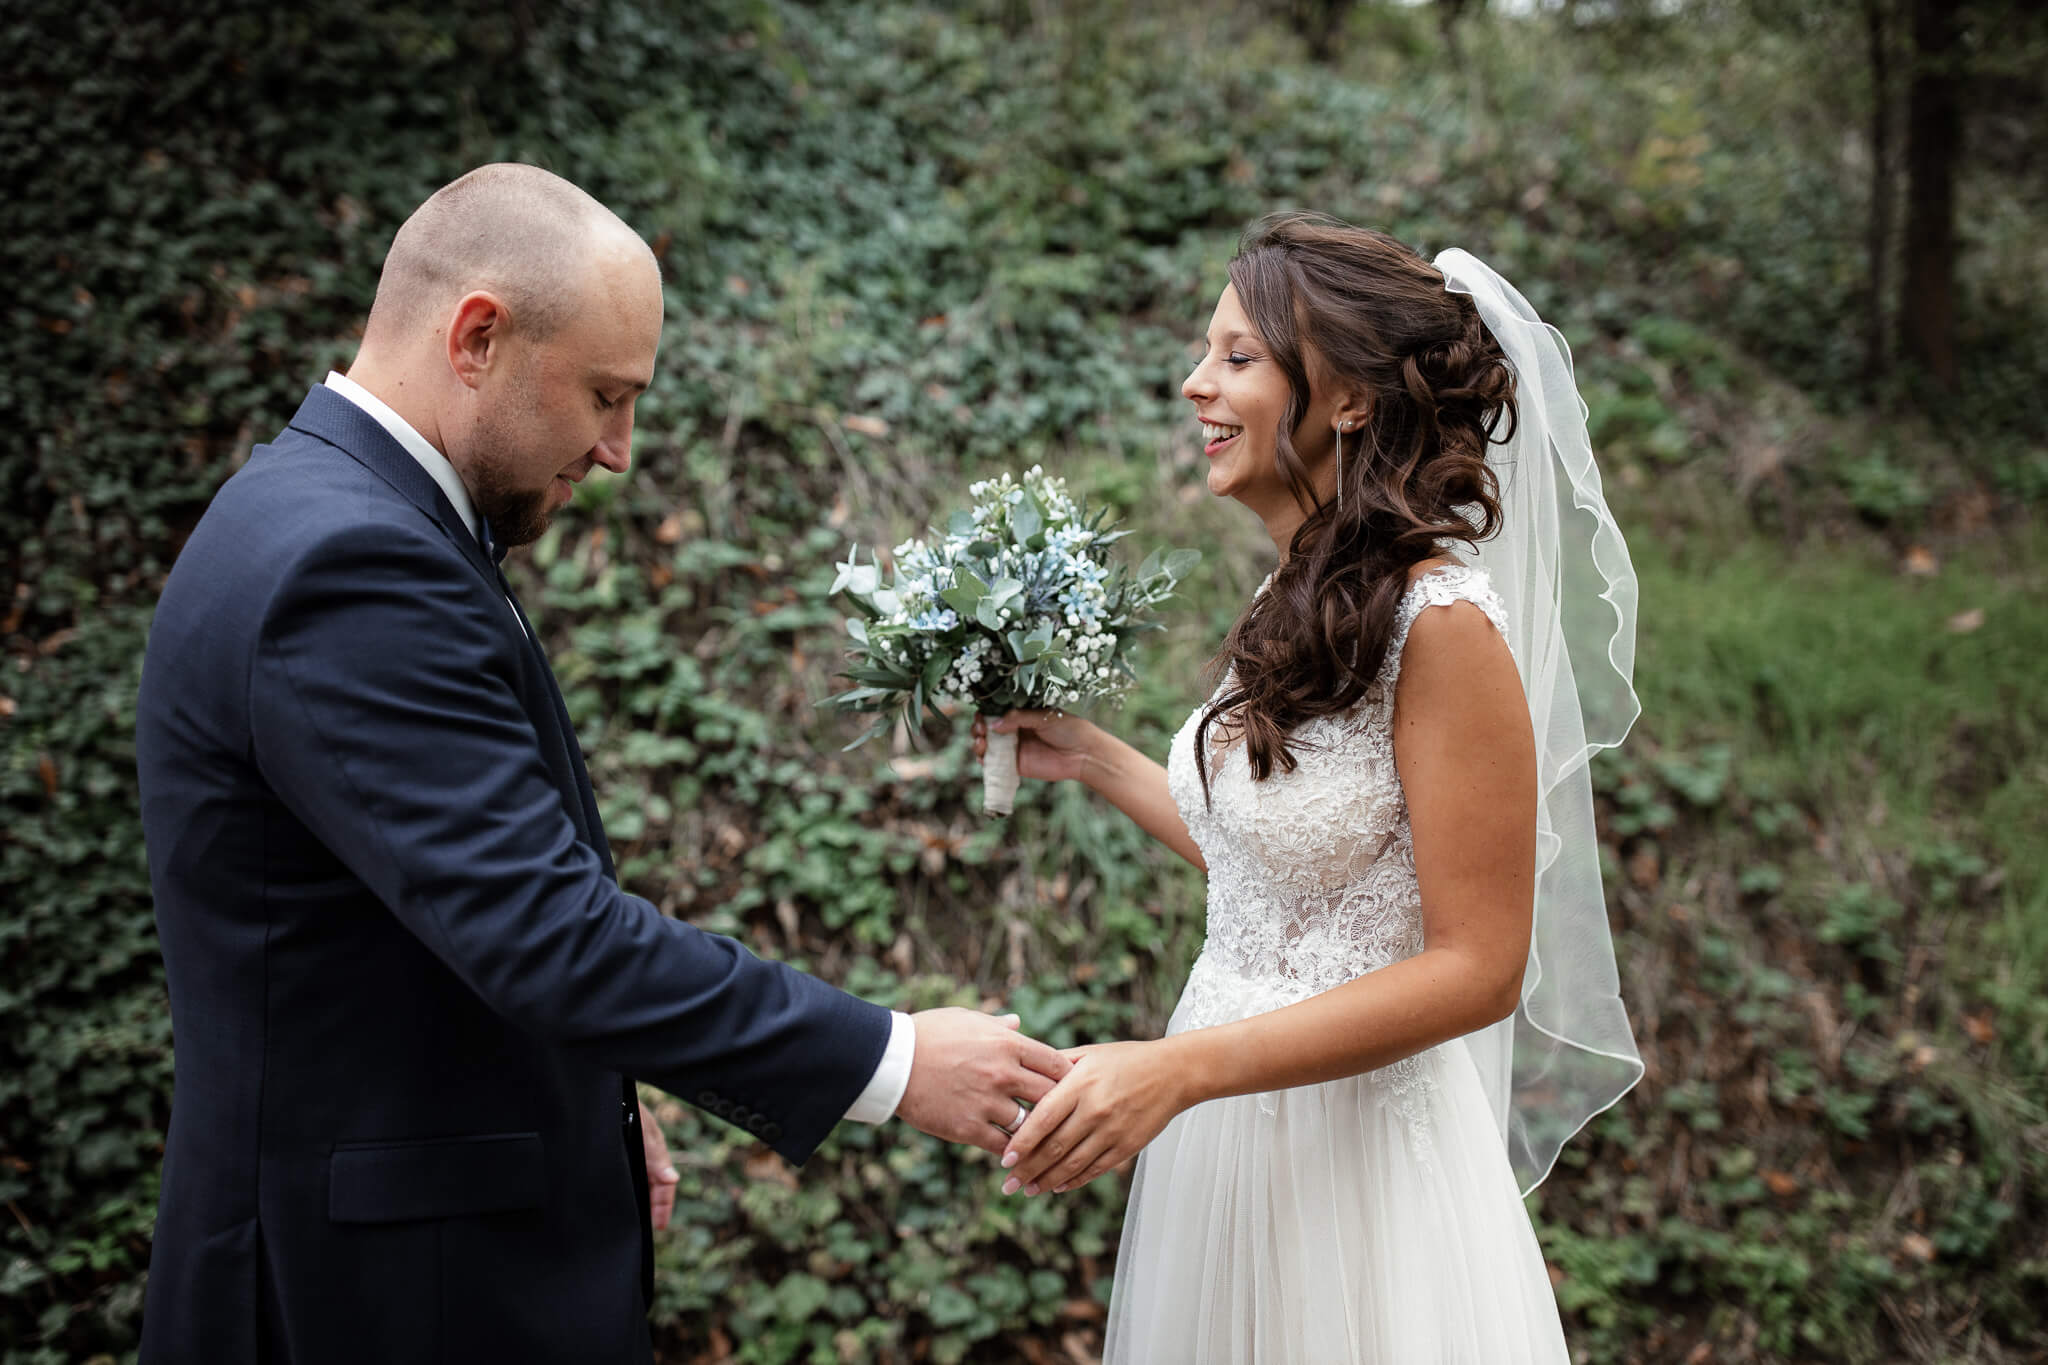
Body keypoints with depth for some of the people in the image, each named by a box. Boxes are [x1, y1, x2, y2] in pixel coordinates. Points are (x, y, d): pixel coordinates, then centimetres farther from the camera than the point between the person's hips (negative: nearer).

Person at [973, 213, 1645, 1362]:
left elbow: (1475, 967, -21)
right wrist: (1091, 757, 15)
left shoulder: (1442, 622, -21)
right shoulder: (1303, 606, 4)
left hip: (1352, 1141, -8)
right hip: (1228, 1135, 8)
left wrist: (1180, 1068, -26)